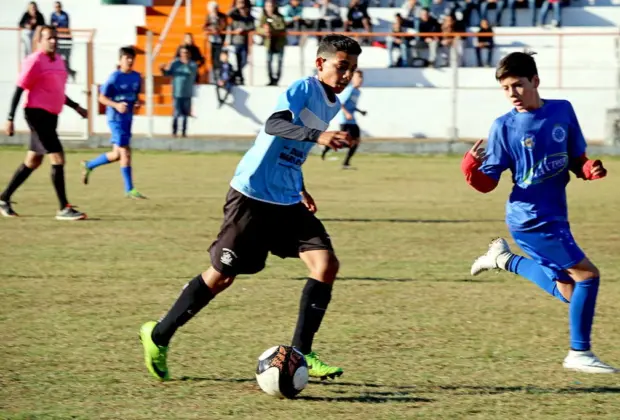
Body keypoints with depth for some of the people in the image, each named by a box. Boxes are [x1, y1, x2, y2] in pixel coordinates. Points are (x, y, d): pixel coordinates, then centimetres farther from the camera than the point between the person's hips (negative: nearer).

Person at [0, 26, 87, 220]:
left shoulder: (58, 61, 13)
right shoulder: (34, 61, -12)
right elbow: (19, 90, -13)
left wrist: (76, 107, 22)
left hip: (51, 116, 9)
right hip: (37, 114, -9)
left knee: (33, 161, 15)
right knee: (58, 158, -13)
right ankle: (64, 209, -11)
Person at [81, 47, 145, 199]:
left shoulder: (137, 77, 6)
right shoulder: (114, 77, -12)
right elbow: (102, 97, -10)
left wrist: (135, 103, 1)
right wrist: (116, 105, -25)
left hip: (128, 118, 7)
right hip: (116, 118, -7)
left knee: (117, 154, 14)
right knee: (125, 152, -10)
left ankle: (88, 165, 36)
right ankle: (129, 190, -6)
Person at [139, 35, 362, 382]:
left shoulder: (334, 104, 12)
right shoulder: (303, 89, -14)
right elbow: (275, 125, -34)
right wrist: (318, 136, -47)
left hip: (288, 203, 8)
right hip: (252, 196, -8)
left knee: (327, 265, -9)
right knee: (223, 275, 0)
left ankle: (301, 353, -3)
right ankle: (159, 335, 18)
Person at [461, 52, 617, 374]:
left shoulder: (562, 111, 3)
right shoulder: (504, 127, -8)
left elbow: (575, 160, 12)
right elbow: (487, 182, -6)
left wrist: (589, 169, -10)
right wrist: (470, 169, -27)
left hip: (554, 217, 6)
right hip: (531, 219, -6)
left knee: (569, 292, 16)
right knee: (587, 275, -11)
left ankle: (505, 259, 28)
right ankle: (579, 354, 1)